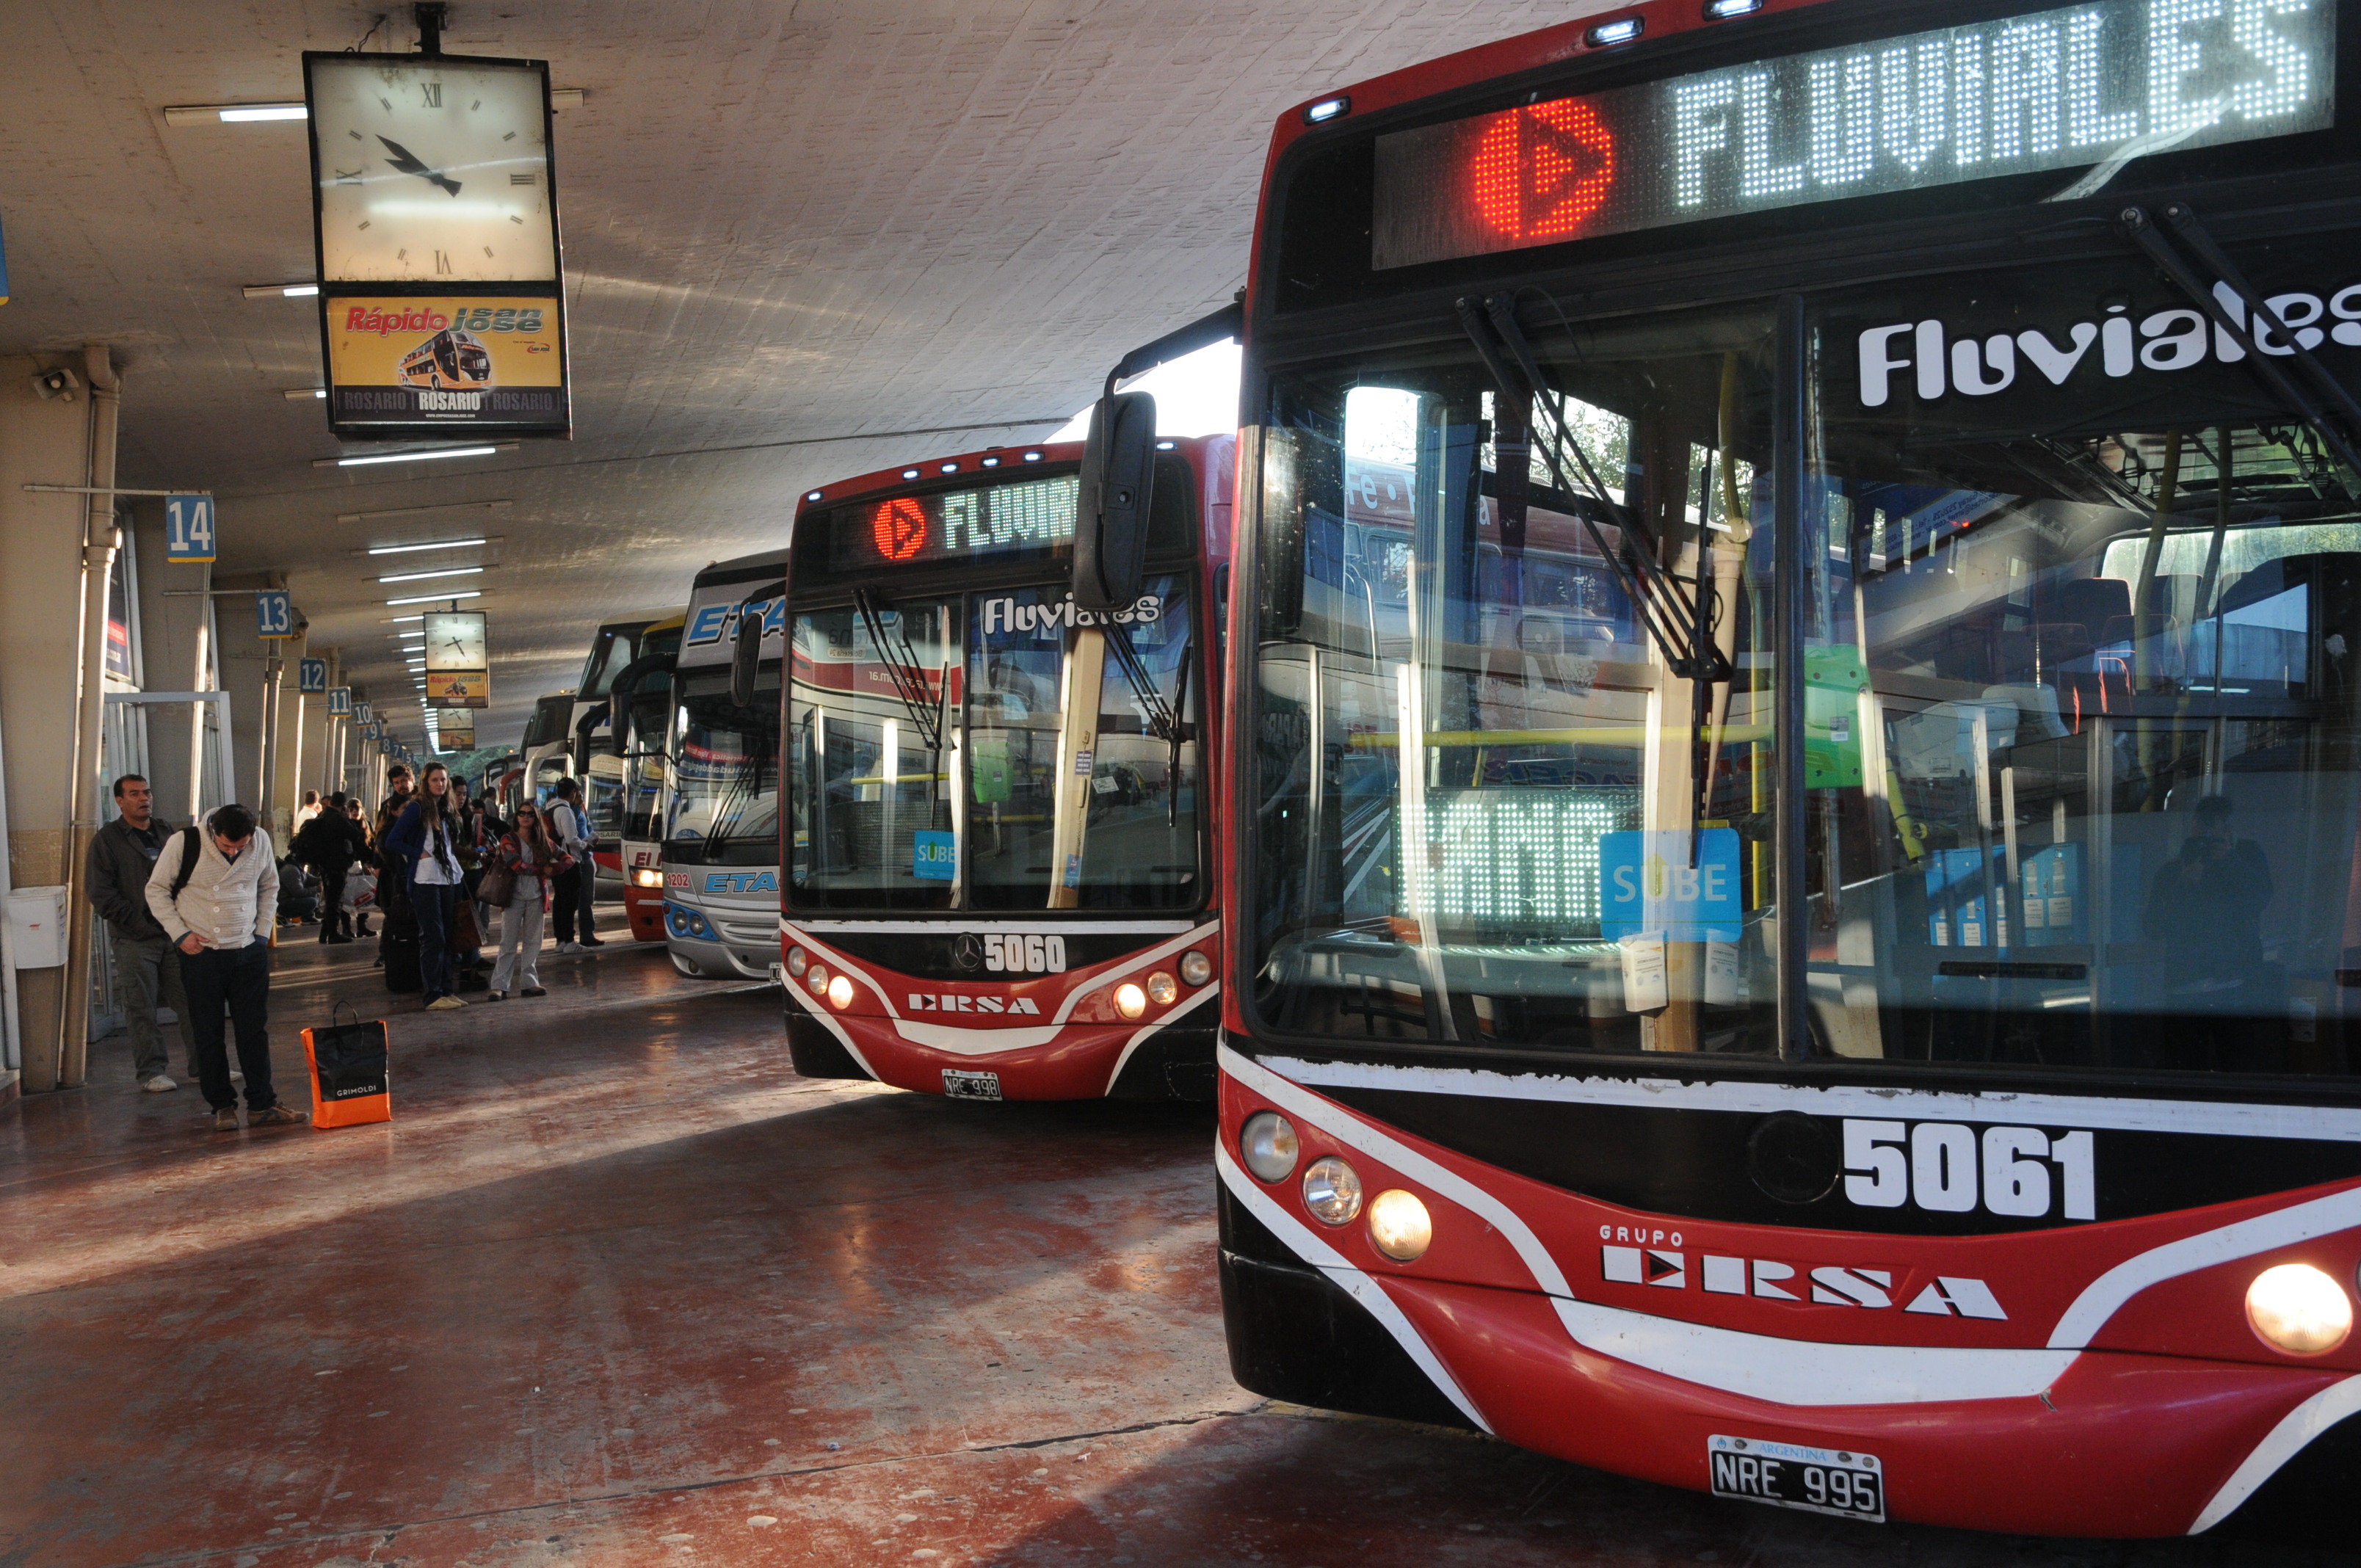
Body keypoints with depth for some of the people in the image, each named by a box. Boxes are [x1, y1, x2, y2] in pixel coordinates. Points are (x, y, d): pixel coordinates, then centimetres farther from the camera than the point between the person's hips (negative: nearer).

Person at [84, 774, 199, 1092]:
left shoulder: (167, 833, 15)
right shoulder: (108, 839, -1)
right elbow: (99, 891, -7)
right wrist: (135, 920, -12)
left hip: (174, 933, 4)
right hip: (134, 940, -4)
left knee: (192, 1001, 4)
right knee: (142, 1009, -1)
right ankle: (151, 1072, 7)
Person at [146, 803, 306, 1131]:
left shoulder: (261, 841, -2)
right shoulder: (184, 843, -11)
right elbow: (156, 889, -1)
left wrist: (262, 933, 6)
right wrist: (179, 933, -8)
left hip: (250, 953, 2)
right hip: (201, 954, -2)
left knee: (254, 1030, 4)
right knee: (209, 1033, 4)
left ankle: (262, 1105, 10)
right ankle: (222, 1106, 14)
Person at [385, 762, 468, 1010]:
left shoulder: (446, 810, 15)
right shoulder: (417, 808, -6)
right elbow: (392, 841, -12)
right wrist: (418, 854, -12)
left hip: (448, 879, 7)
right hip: (426, 881, -7)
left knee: (446, 938, 9)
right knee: (434, 937, -8)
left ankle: (446, 990, 14)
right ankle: (433, 995, -5)